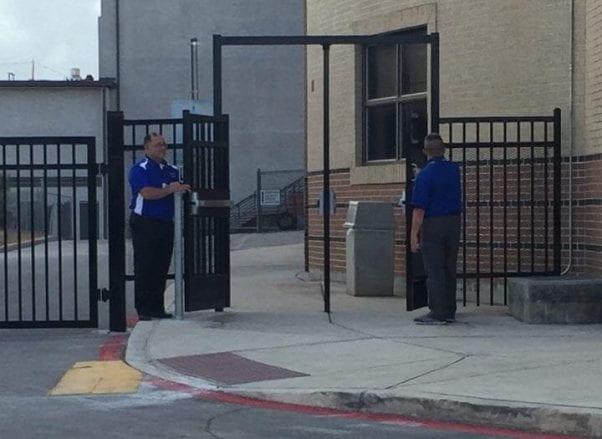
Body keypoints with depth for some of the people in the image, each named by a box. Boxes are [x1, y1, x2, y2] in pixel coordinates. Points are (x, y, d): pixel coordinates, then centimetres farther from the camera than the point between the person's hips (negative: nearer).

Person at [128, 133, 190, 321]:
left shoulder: (172, 171, 16)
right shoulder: (139, 169, -6)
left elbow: (179, 190, 19)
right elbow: (147, 193, -18)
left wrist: (183, 189, -2)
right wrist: (169, 189, -16)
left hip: (166, 223, 6)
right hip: (145, 223, -6)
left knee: (161, 268, 8)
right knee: (144, 268, -3)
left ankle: (157, 308, 14)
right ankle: (143, 310, 0)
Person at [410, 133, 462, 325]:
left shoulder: (425, 174, -14)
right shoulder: (454, 169, 5)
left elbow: (419, 209, -17)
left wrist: (414, 235, -12)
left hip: (433, 225, -6)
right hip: (454, 223, 6)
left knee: (434, 271, -3)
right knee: (450, 269, 12)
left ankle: (438, 314, -2)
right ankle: (449, 312, 17)